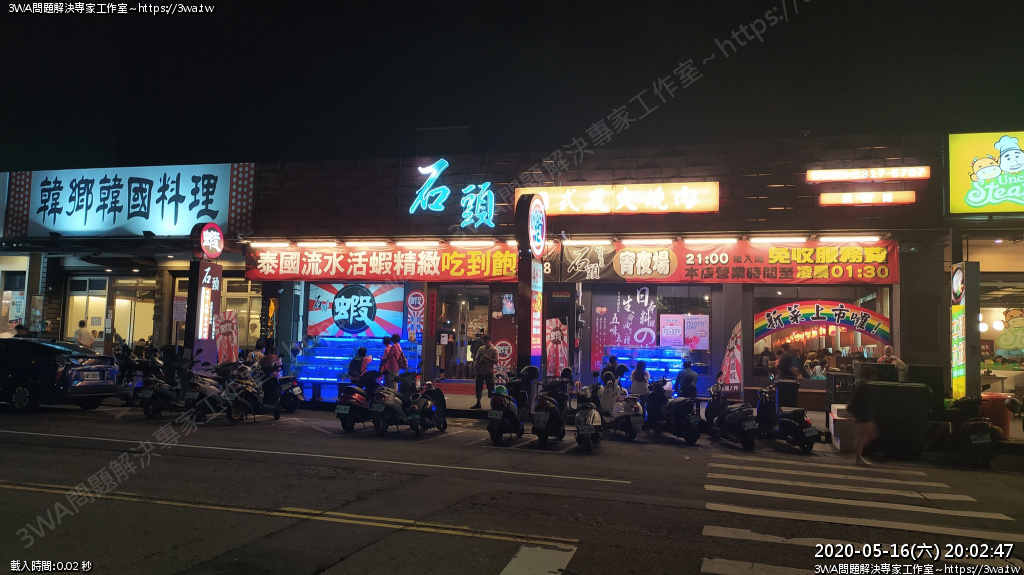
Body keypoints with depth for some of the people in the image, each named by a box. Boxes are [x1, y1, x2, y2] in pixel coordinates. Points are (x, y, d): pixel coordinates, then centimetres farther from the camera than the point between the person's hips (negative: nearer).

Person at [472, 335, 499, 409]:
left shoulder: (494, 350, -3)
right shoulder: (481, 348, 10)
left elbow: (496, 361, -10)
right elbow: (477, 359, 16)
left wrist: (487, 358, -19)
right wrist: (480, 361, -7)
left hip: (489, 372, -5)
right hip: (480, 372, 5)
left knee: (491, 389, -2)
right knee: (478, 388, 10)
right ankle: (478, 403, 22)